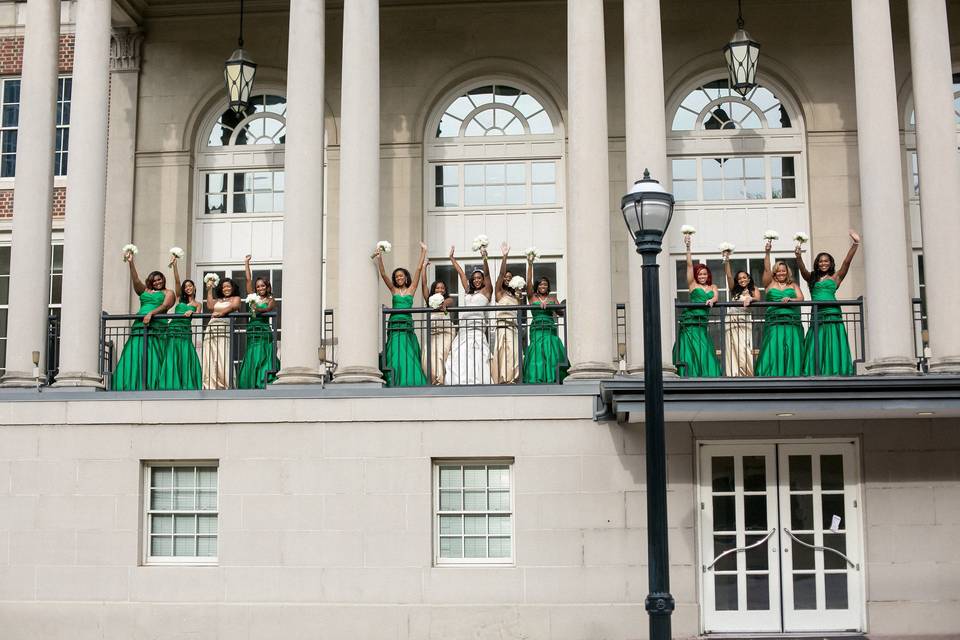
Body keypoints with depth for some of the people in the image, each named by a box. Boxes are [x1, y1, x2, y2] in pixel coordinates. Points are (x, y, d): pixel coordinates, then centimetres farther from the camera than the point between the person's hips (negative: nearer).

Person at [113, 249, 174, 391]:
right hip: (139, 326, 4)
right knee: (134, 357, -6)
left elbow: (165, 306, -5)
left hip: (156, 327, -4)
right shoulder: (144, 291, 22)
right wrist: (130, 263, -6)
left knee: (152, 358, -11)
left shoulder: (168, 293, 12)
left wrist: (151, 313, -22)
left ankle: (151, 387, -15)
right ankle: (133, 388, -9)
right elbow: (135, 280, 7)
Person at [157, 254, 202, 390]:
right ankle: (172, 385, -1)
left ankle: (186, 385, 2)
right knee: (172, 359, -3)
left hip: (185, 333, -1)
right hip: (173, 329, 1)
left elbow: (197, 314, -6)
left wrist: (191, 312, -29)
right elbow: (177, 281, 4)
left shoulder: (197, 304, 13)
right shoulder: (180, 299, 14)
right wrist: (174, 265, -6)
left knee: (185, 359, -3)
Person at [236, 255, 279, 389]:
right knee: (250, 361, 1)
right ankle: (250, 386, 4)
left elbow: (268, 309, -16)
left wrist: (258, 309, -36)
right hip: (252, 333, 4)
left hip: (264, 333, -4)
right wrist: (246, 263, 13)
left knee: (262, 362, -7)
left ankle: (262, 386, -8)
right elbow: (248, 280, 13)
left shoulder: (271, 301, 4)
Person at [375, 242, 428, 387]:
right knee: (395, 357, -4)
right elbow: (383, 274, 2)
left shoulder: (411, 289, 10)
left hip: (407, 327, 0)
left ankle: (410, 382, -1)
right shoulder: (394, 290, 12)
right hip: (394, 327, 0)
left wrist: (423, 252, 1)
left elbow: (419, 269, 5)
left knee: (409, 357, -2)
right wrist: (379, 258, -11)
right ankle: (395, 385, -4)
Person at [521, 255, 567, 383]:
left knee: (552, 357, -6)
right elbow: (528, 282, -4)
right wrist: (530, 264, -13)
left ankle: (553, 381, -5)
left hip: (551, 331, 2)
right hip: (536, 331, -2)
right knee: (537, 358, -7)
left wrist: (548, 304, -12)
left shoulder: (552, 298, 15)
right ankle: (536, 382, -9)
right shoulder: (532, 297, 10)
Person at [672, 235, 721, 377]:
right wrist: (688, 247, -8)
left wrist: (712, 300, -24)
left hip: (703, 324, 3)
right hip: (690, 322, -3)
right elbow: (689, 265, 0)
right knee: (691, 352, -6)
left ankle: (705, 375, 2)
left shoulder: (713, 287, 19)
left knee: (705, 351, 0)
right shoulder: (693, 285, 7)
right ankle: (689, 376, -6)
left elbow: (716, 296, 0)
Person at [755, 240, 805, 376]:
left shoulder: (793, 285, 17)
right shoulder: (770, 284, 13)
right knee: (774, 350, -9)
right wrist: (767, 253, -13)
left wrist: (790, 299, -17)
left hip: (792, 323, 1)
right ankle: (774, 374, -10)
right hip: (774, 322, -1)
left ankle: (791, 374, -5)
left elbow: (801, 298, 4)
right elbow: (767, 269, -1)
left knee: (792, 351, -4)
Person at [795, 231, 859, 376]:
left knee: (833, 349, -5)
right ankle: (817, 375, -2)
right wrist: (798, 257, -21)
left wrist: (855, 245, -11)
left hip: (833, 316, -2)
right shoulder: (812, 278, 17)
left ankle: (835, 373, -8)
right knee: (817, 351, 0)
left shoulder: (835, 277, 11)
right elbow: (802, 270, -1)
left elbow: (847, 262, 1)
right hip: (817, 316, 2)